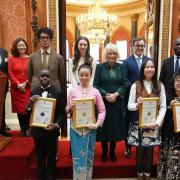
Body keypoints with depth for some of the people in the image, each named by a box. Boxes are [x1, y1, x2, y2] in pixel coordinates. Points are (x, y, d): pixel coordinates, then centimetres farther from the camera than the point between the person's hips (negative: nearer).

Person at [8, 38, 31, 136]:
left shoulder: (30, 59, 1)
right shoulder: (11, 59, 3)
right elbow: (10, 74, -2)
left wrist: (26, 83, -11)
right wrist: (18, 84, -11)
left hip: (28, 88, -1)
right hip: (16, 88, 1)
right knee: (19, 108, 6)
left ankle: (27, 129, 13)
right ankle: (22, 129, 18)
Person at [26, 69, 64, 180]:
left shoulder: (58, 92, -8)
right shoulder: (33, 92, 1)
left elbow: (62, 112, -6)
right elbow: (29, 113, 0)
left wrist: (56, 125, -21)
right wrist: (29, 104, -20)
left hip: (51, 130, -2)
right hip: (37, 130, 2)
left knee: (51, 158, 12)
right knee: (40, 159, 17)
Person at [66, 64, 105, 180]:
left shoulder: (95, 92, -1)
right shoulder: (73, 91, 0)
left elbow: (102, 110, 1)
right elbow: (67, 110, 5)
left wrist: (97, 124, -11)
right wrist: (71, 107, -16)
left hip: (90, 128, 0)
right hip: (76, 128, 0)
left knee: (89, 155, 14)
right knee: (77, 156, 6)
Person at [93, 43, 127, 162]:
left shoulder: (121, 67, 6)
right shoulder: (100, 67, 0)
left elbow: (124, 84, 1)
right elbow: (96, 85, -4)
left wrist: (115, 94, -14)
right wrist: (106, 95, -16)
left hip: (117, 102, 2)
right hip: (103, 102, -2)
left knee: (116, 126, 7)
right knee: (104, 126, 4)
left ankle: (113, 152, 23)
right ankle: (104, 152, 21)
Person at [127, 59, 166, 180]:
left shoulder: (160, 86, 2)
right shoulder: (135, 86, -2)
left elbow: (163, 107, 0)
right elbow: (129, 106, -1)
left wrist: (158, 122, -11)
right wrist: (137, 104, -22)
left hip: (153, 124, 1)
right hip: (139, 124, -1)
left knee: (150, 150, 9)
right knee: (140, 150, 8)